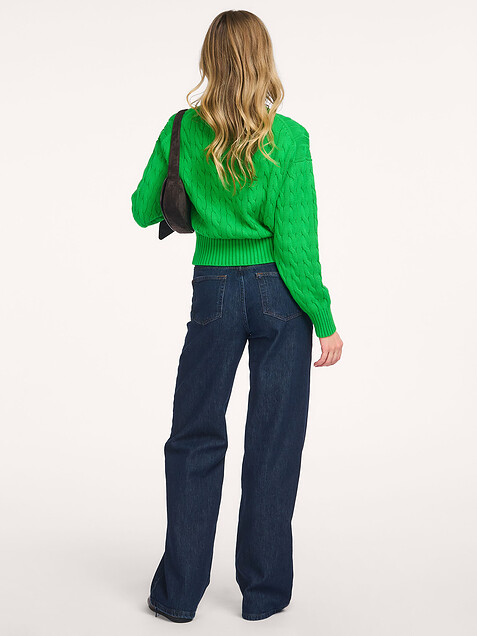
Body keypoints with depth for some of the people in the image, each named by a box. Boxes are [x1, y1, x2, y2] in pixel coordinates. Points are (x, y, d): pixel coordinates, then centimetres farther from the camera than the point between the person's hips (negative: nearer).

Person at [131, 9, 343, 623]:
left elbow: (143, 211, 7)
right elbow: (296, 243, -12)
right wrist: (325, 319, -4)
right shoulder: (289, 139, -10)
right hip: (279, 294, -1)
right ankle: (264, 590, 19)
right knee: (274, 440, 8)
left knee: (194, 437, 13)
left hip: (214, 292, 1)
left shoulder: (182, 131, -4)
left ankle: (179, 591, 18)